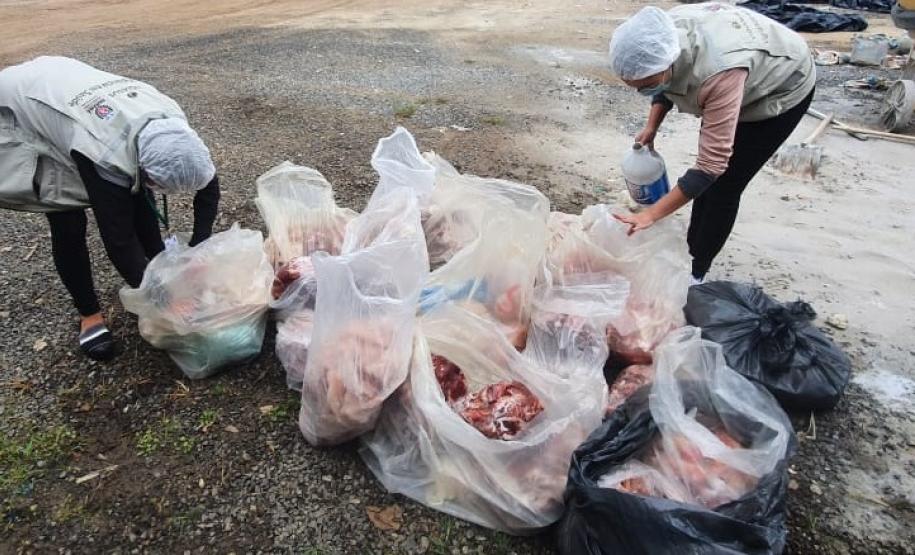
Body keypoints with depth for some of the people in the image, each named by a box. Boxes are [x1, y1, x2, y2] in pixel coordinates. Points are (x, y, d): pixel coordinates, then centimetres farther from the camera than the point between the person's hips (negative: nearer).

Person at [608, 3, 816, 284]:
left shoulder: (718, 73, -47)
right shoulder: (658, 41, -27)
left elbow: (712, 163, -44)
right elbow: (664, 86, -2)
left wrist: (649, 215, -46)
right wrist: (651, 128, -16)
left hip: (781, 89, -6)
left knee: (724, 185, -6)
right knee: (710, 178, 11)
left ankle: (696, 272, 10)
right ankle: (691, 251, 27)